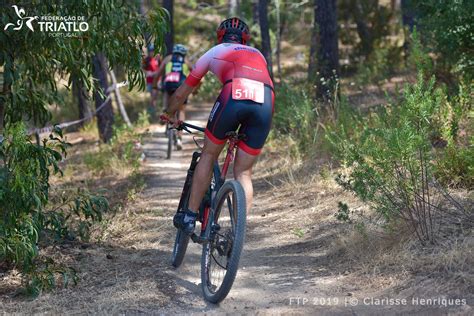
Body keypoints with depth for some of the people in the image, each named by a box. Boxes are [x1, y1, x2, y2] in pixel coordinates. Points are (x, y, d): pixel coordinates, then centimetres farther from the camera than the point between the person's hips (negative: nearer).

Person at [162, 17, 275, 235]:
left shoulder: (214, 52, 30)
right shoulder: (258, 55, 38)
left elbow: (181, 94, 37)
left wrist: (169, 116, 55)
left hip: (234, 96, -2)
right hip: (265, 103, 2)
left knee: (208, 155, 18)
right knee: (243, 172, 14)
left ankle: (189, 217, 17)